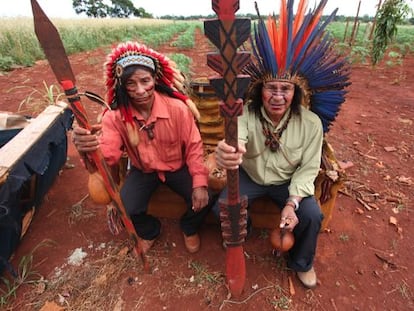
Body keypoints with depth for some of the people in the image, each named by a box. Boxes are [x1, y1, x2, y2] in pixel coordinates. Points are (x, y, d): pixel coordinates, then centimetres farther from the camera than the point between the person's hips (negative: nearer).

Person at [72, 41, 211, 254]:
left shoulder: (177, 107, -21)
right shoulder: (115, 115, -18)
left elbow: (193, 146, -15)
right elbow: (108, 154, -29)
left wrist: (200, 183, -24)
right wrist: (91, 148, -55)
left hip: (177, 167, 0)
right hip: (142, 170, 1)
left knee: (201, 200, -20)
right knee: (127, 209, -19)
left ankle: (189, 228, 20)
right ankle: (149, 231, 21)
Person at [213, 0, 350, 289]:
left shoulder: (311, 123, -20)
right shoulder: (246, 113, -24)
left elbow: (308, 168, -12)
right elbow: (236, 139, -46)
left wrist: (292, 202, -25)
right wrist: (227, 152, -71)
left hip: (288, 181, 1)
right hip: (250, 176, 0)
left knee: (312, 215, -19)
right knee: (221, 208, -19)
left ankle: (302, 262, 16)